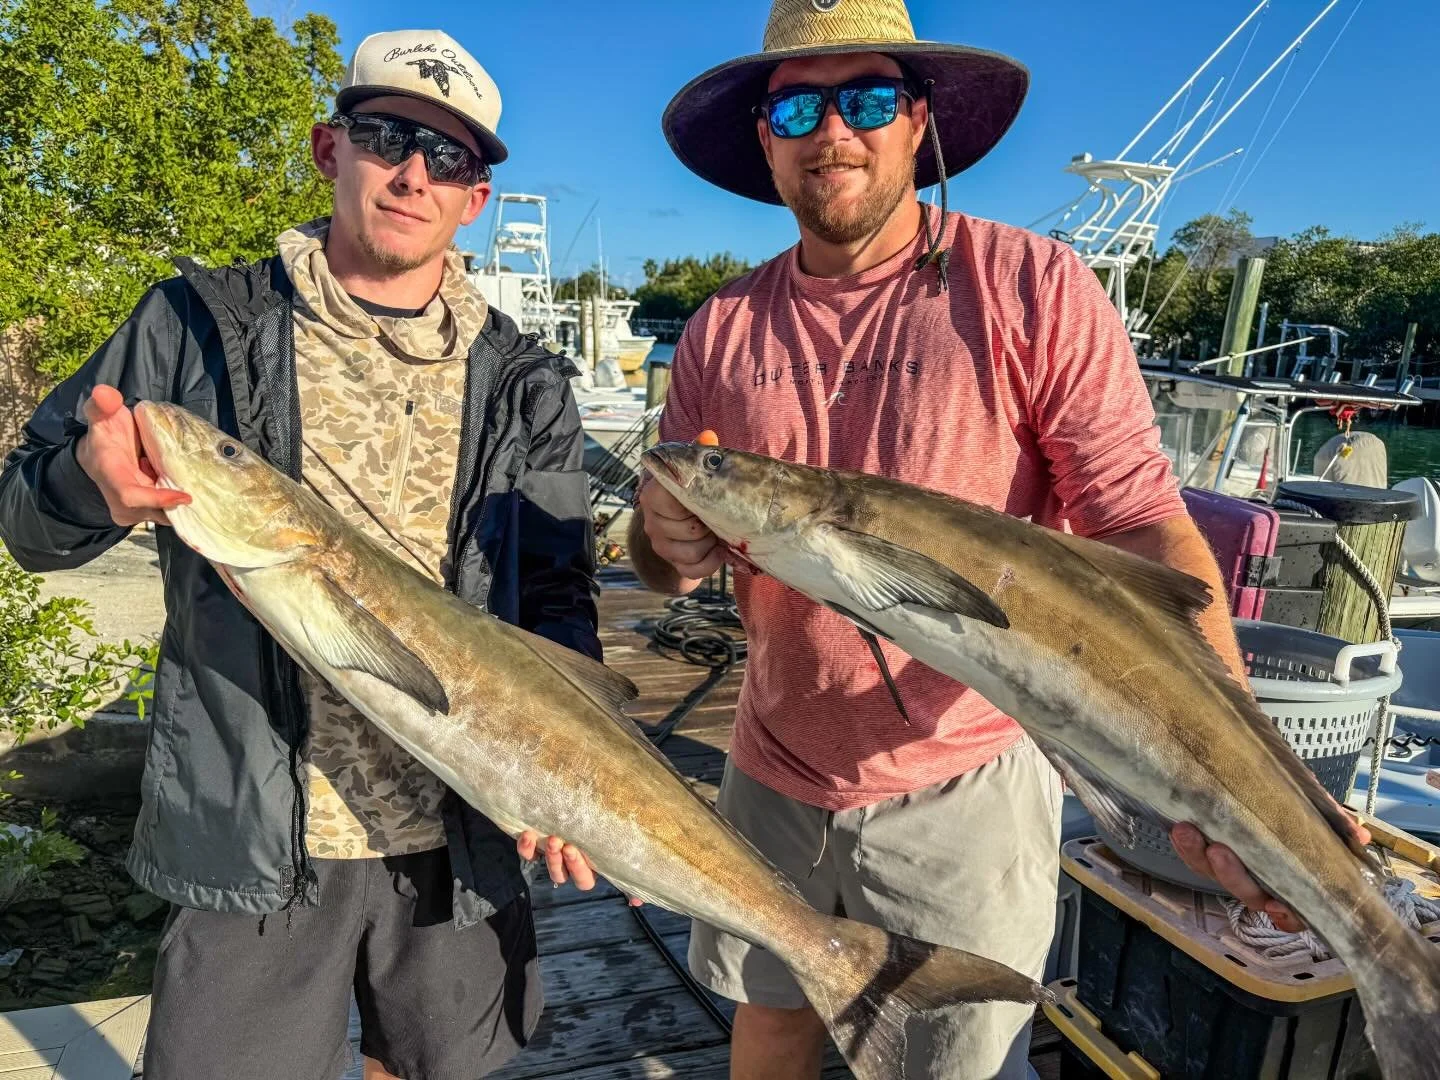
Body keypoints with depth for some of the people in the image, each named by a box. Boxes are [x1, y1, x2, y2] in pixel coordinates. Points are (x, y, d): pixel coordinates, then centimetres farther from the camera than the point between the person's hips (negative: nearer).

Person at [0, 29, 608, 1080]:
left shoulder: (523, 382, 2)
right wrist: (91, 479, -21)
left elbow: (558, 589, 1)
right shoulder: (199, 323, -1)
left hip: (463, 837, 2)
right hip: (250, 836, -1)